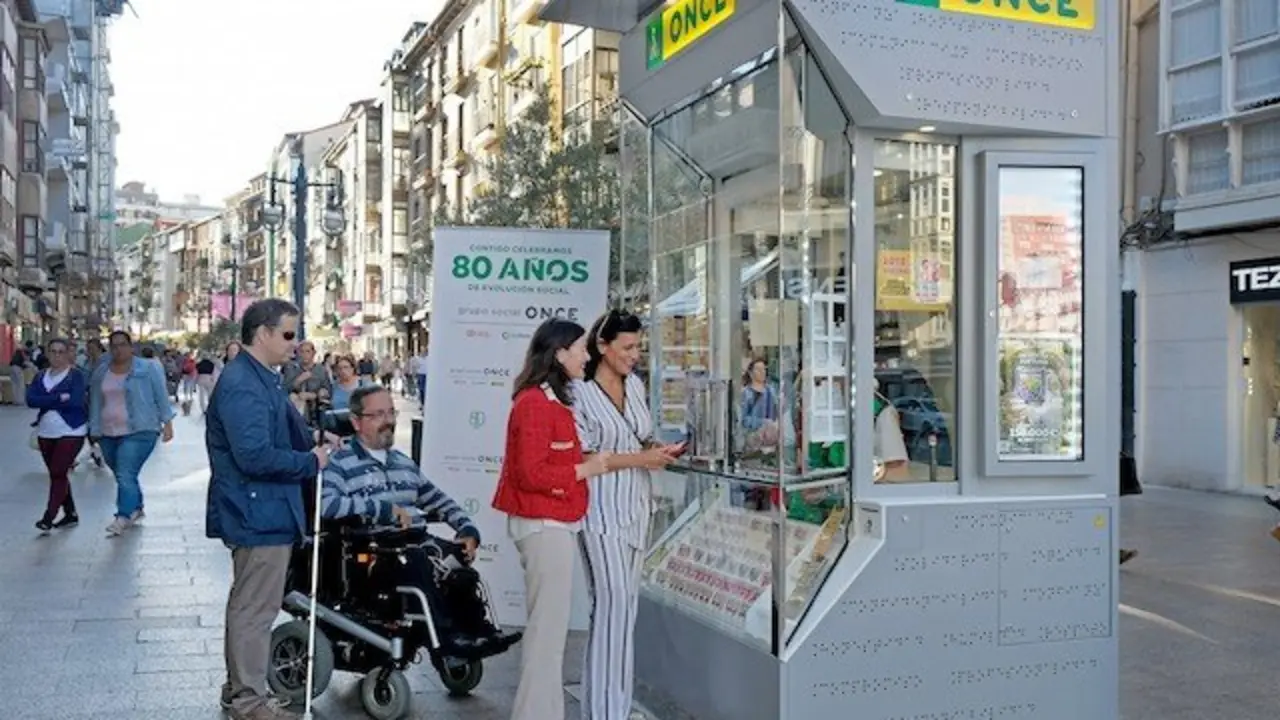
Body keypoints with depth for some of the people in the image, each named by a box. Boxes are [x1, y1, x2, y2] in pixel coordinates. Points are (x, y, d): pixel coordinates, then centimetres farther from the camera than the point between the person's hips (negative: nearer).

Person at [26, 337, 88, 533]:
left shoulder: (76, 375, -6)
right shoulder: (41, 376, 10)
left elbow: (76, 401, -20)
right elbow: (30, 400, -7)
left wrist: (46, 401, -10)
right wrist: (60, 398, -17)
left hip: (71, 432, -6)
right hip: (46, 433, 6)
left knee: (58, 473, -12)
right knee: (57, 474, 11)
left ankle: (48, 518, -11)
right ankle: (70, 514, 22)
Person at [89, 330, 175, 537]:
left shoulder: (147, 369, -1)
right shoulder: (100, 373, 11)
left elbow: (161, 396, -1)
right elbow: (95, 402, 15)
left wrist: (167, 423, -4)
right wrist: (94, 430, 12)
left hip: (139, 432, -5)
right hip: (108, 434, 6)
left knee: (125, 475, -16)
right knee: (123, 476, 14)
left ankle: (124, 516, -17)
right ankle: (136, 508, 30)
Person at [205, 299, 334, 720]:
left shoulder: (260, 379, 13)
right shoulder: (242, 384, -21)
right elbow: (255, 456, -28)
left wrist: (316, 445, 4)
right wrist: (311, 462, -15)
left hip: (262, 512, 11)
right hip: (260, 513, -11)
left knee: (248, 604, 20)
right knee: (256, 609, 0)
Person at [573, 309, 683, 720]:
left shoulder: (635, 385, 9)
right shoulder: (580, 393, -12)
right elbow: (581, 458, -14)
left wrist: (659, 451, -1)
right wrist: (640, 459, -17)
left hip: (635, 506, 7)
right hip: (602, 509, -7)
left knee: (626, 602, 10)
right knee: (614, 600, -9)